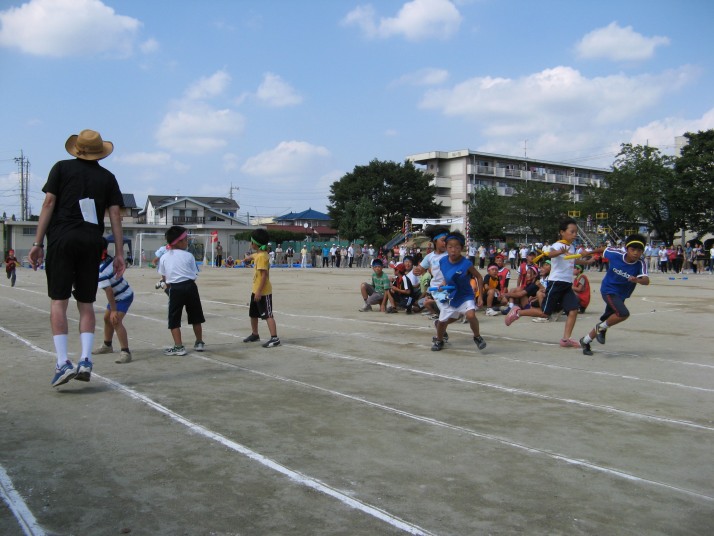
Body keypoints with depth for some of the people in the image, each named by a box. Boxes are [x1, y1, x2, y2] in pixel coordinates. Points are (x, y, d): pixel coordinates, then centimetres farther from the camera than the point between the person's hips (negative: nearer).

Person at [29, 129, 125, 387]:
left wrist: (38, 243, 0)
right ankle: (85, 360, -1)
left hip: (61, 239, -2)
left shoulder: (62, 168, 8)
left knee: (58, 301, 0)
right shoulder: (107, 177, 12)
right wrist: (119, 253, 6)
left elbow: (49, 204, 0)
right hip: (91, 243, 2)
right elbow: (115, 215, 5)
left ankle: (63, 363, -9)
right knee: (86, 304, 9)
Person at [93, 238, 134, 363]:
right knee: (107, 318, 21)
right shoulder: (109, 258, -9)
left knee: (116, 321, -22)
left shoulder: (99, 270, -29)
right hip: (118, 295, 10)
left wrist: (114, 310, -27)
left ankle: (125, 352, -24)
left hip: (123, 297, -10)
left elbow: (109, 291, -30)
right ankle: (107, 346, 38)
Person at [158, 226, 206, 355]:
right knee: (196, 316, 15)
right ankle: (199, 343, 26)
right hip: (190, 287, 0)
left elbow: (165, 279, 9)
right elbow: (194, 276, 0)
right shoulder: (188, 256, 2)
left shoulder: (164, 257, 7)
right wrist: (189, 286, 12)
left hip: (175, 289, 0)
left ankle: (178, 347, 2)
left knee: (174, 318, 7)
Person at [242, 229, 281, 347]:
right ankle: (255, 334, 36)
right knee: (253, 314, 21)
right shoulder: (257, 254, 11)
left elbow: (264, 275, -24)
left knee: (268, 315, -12)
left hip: (263, 292, -10)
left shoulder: (262, 256, -19)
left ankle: (274, 338, -13)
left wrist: (259, 291, -25)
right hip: (255, 290, 10)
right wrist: (248, 257, 61)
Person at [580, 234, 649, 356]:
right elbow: (603, 251, 1)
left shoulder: (641, 264, -19)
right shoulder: (615, 254, -20)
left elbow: (646, 280, -35)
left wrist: (637, 280, -57)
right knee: (623, 313, -28)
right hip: (608, 290, -4)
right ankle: (602, 327, -2)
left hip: (621, 295, 4)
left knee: (606, 322, 15)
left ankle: (585, 341, 36)